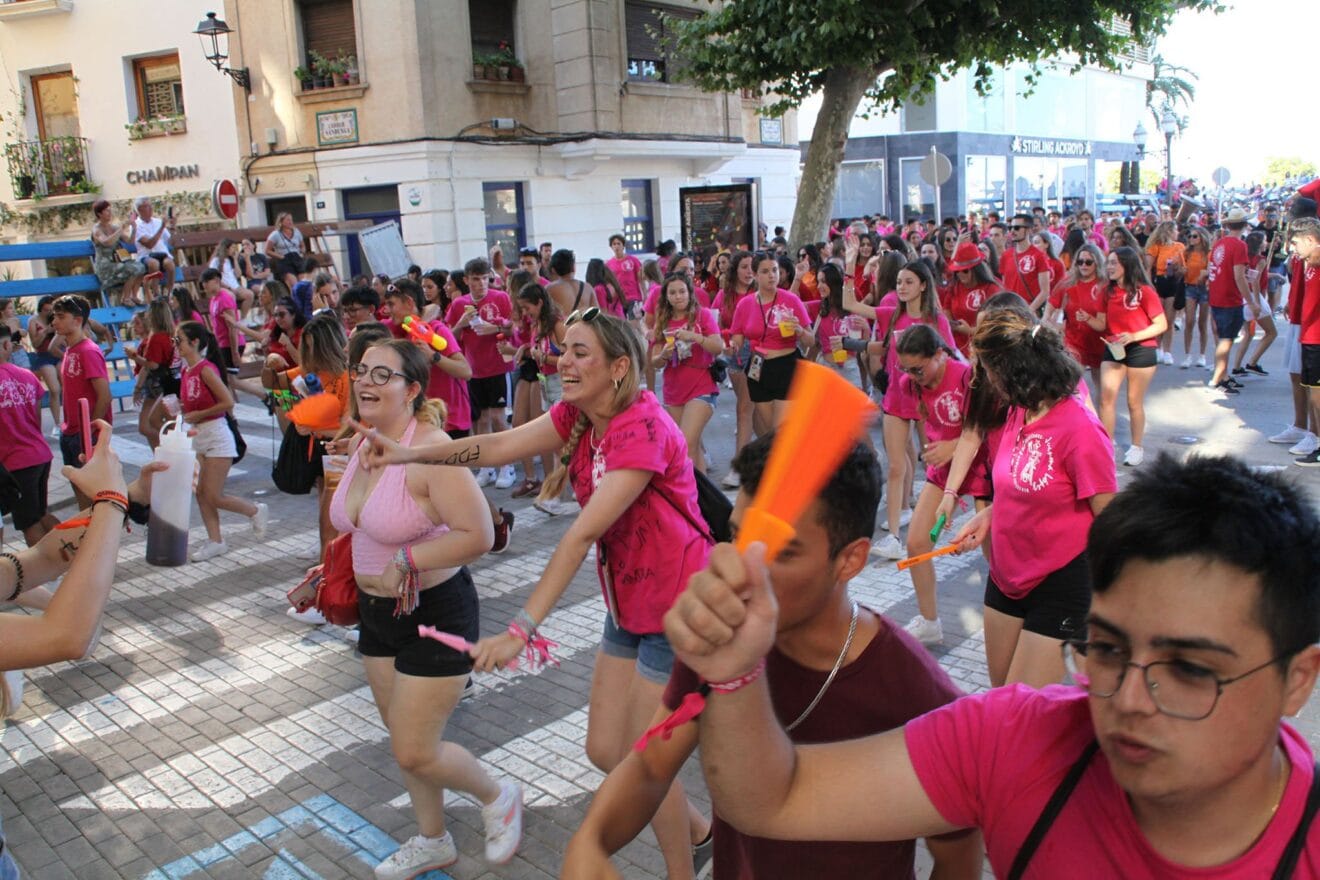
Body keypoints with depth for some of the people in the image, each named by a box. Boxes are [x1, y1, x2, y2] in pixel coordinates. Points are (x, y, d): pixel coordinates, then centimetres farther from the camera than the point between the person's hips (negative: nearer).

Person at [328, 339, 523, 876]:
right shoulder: (365, 444, 2)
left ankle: (498, 797, 27)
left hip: (434, 612, -8)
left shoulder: (430, 451, -25)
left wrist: (407, 561, -26)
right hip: (378, 611, 9)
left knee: (415, 753, -2)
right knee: (403, 739, 19)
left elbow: (477, 535, -29)